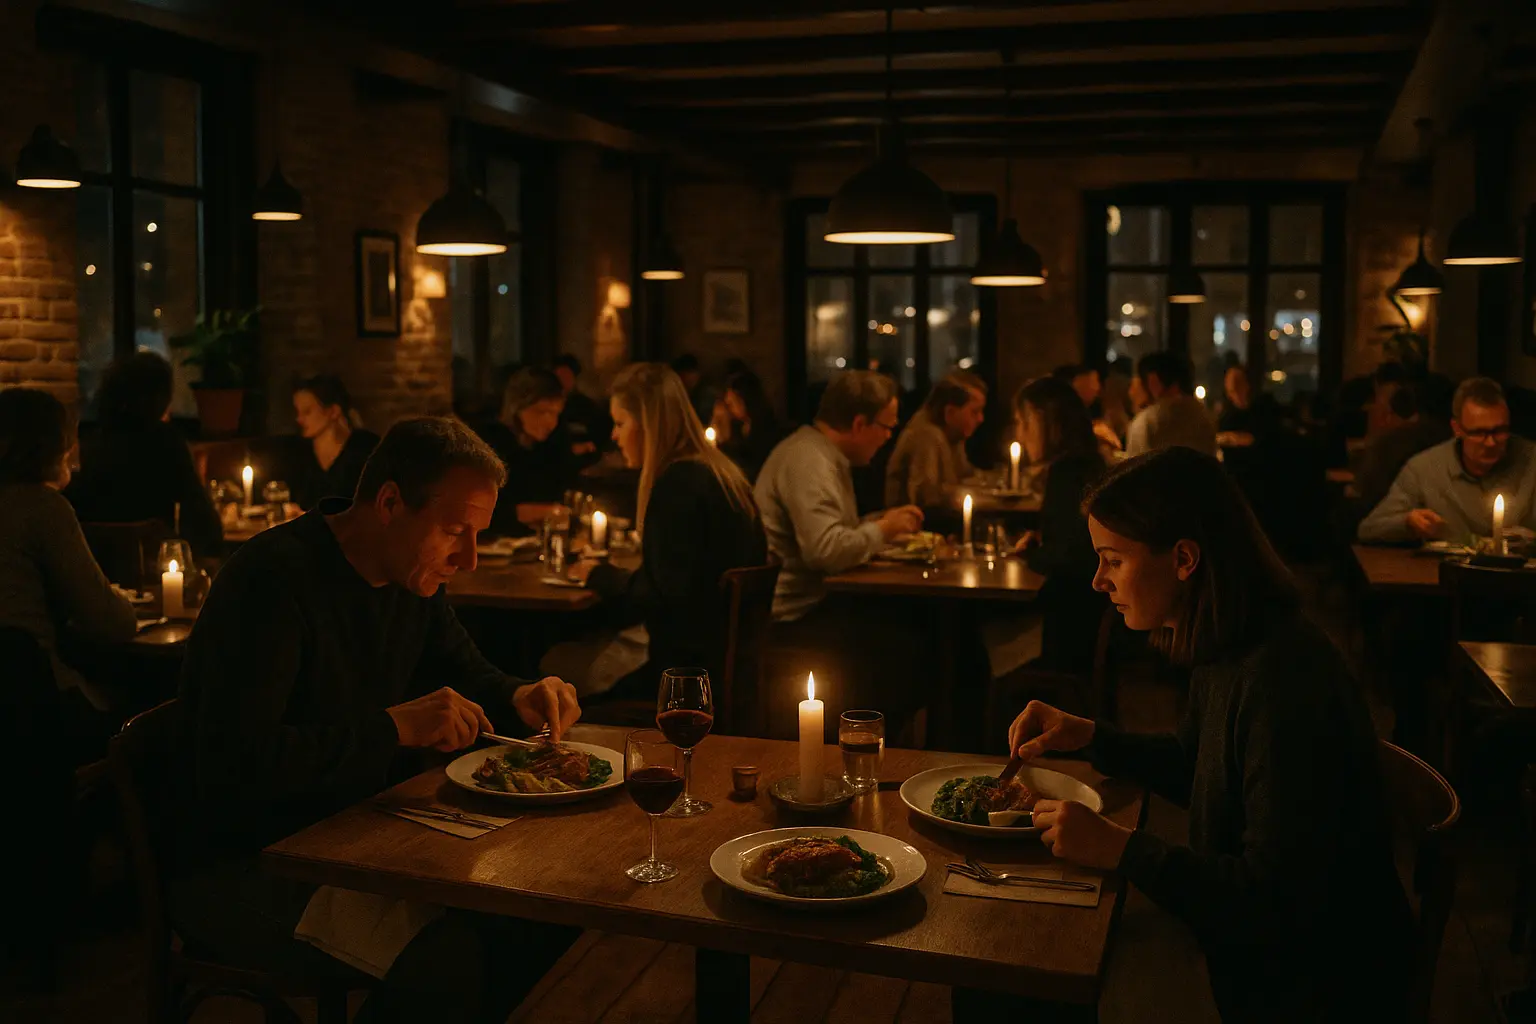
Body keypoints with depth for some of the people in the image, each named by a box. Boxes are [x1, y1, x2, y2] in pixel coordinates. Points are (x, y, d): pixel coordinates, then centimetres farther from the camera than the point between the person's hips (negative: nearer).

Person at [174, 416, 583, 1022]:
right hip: (240, 871, -8)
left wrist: (518, 700, -4)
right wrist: (393, 727, -28)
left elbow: (462, 671, 18)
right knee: (450, 958, -29)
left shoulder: (412, 574, 5)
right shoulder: (275, 580, -22)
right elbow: (234, 765, -29)